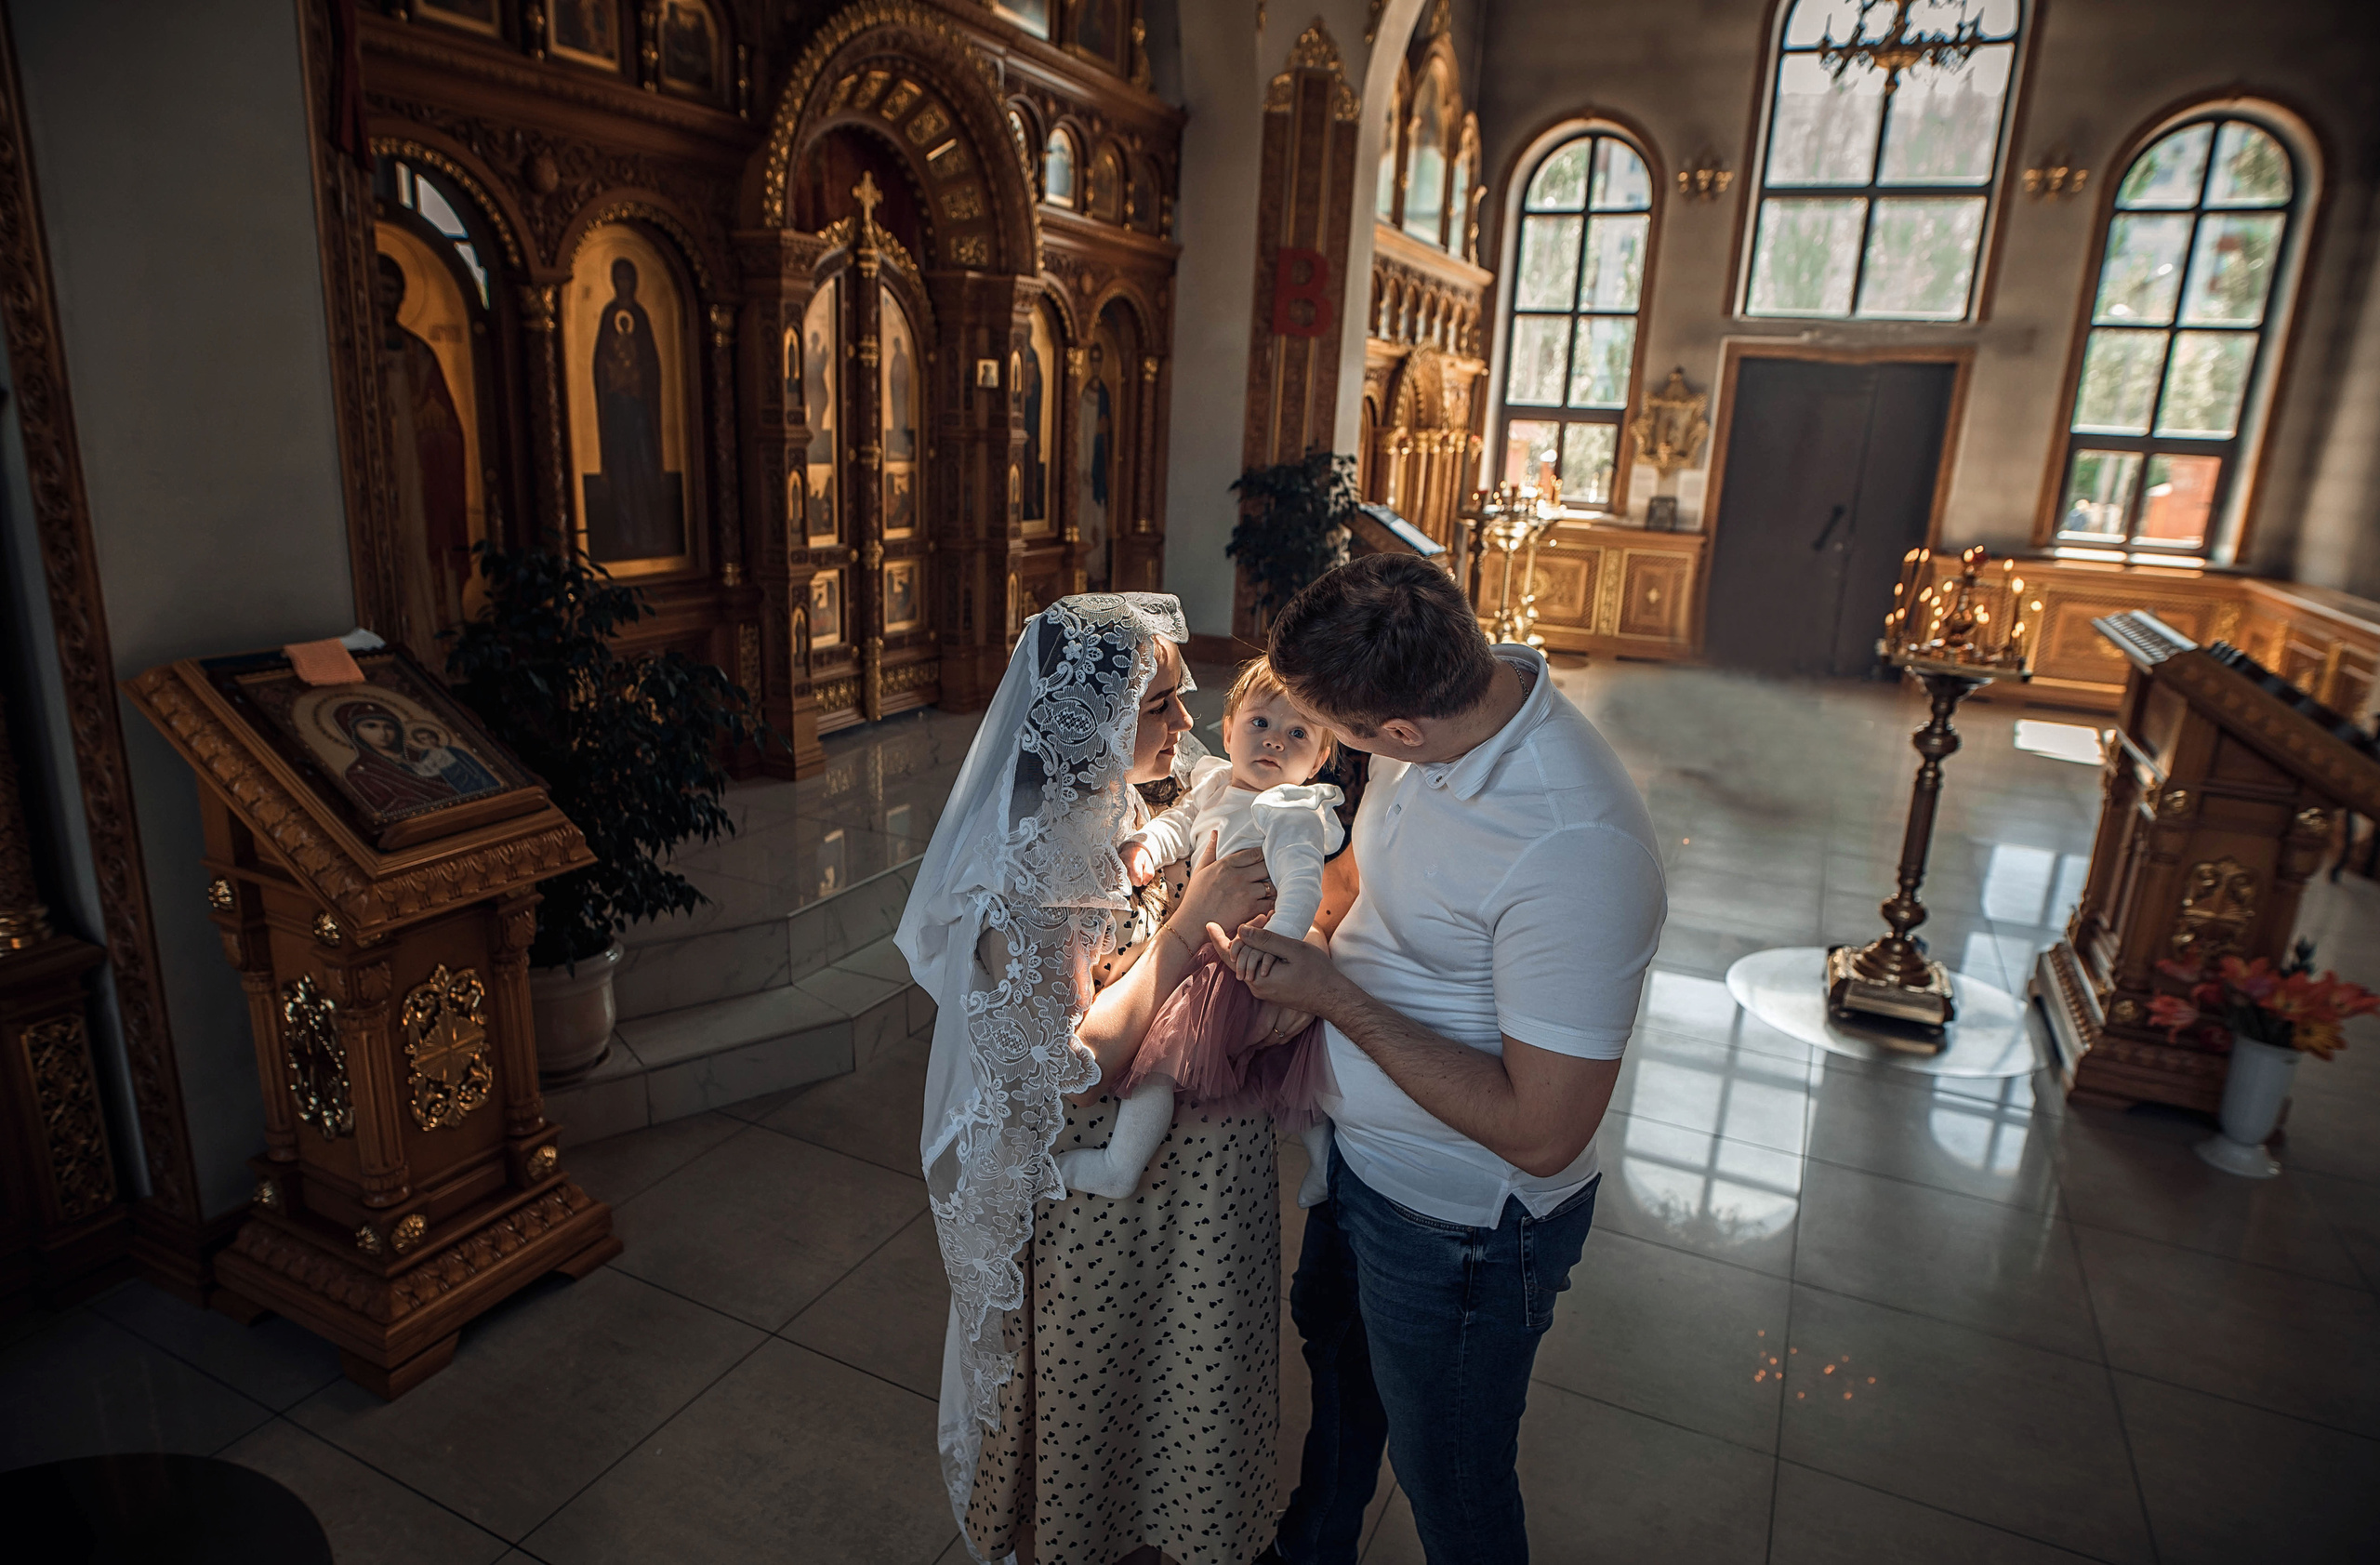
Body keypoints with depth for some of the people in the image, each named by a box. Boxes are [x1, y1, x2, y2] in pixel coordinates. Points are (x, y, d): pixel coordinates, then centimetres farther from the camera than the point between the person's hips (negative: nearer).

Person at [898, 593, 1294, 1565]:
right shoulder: (1027, 866, -25)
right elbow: (1075, 1070, -27)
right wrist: (1191, 924, -29)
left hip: (1210, 1166, 6)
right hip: (1098, 1193, -6)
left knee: (1197, 1377, 27)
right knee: (1092, 1393, 20)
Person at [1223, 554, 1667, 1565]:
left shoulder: (1574, 850, -38)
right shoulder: (1455, 709, -11)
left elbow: (1541, 1133, -32)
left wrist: (1335, 998, -29)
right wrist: (1296, 922, -6)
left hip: (1460, 1225, -9)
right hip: (1359, 1154, 9)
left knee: (1450, 1483, 18)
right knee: (1333, 1346, 33)